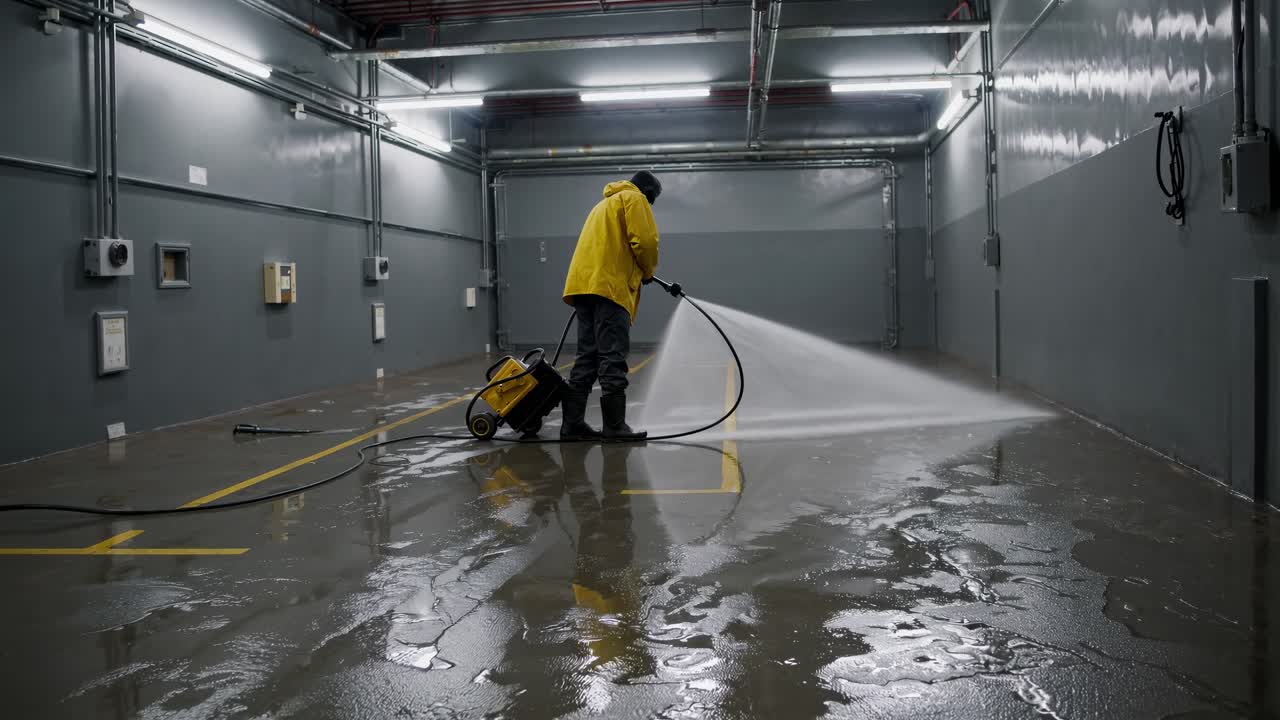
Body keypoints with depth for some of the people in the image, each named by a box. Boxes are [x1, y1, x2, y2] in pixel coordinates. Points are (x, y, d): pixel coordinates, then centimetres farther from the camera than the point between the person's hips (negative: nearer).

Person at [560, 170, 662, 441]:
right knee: (613, 359, -9)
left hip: (583, 284, 9)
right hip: (609, 286, -9)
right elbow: (645, 240, -8)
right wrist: (648, 272, 8)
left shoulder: (606, 203, 33)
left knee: (588, 357, 9)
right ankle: (615, 426, -10)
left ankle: (573, 423, 8)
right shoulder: (634, 199, 4)